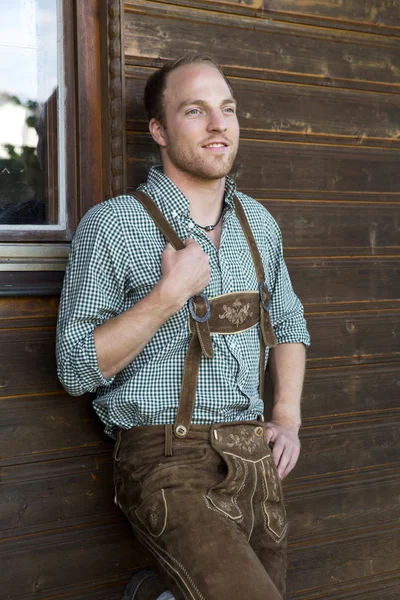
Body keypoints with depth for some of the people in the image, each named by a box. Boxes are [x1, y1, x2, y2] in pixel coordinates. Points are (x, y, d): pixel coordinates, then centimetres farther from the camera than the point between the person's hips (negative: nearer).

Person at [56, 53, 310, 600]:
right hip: (169, 461, -6)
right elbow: (77, 370, -10)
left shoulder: (259, 223, 11)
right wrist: (168, 295, -19)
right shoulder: (113, 225, -8)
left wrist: (288, 419, 9)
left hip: (255, 462, 6)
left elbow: (288, 323, 23)